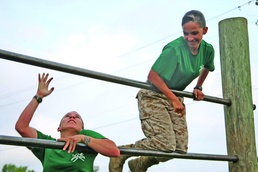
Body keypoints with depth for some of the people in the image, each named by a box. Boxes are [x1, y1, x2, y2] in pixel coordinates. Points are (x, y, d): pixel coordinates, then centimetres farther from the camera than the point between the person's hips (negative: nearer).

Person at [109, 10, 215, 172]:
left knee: (180, 148, -3)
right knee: (165, 145, -22)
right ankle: (120, 154, -1)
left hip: (175, 97, 7)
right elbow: (153, 75, -24)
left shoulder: (208, 49, -2)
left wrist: (198, 87, 14)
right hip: (153, 97, -7)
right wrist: (174, 99, -23)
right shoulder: (174, 48, -23)